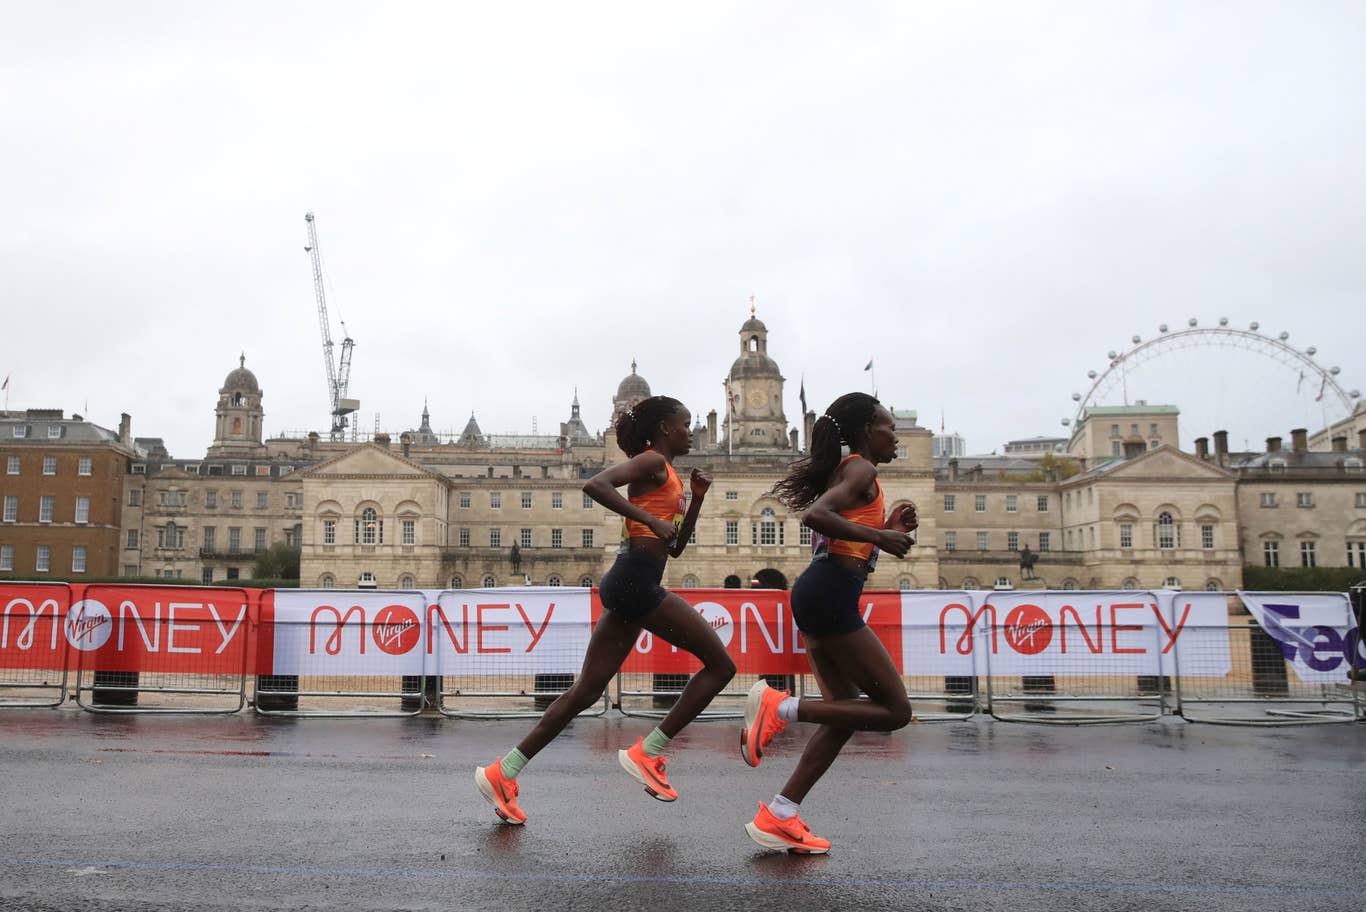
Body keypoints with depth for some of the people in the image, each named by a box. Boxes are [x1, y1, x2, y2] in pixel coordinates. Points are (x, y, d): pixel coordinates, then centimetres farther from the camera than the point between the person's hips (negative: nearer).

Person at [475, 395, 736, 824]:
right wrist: (650, 519, -21)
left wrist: (697, 498, 17)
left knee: (585, 692, 8)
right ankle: (647, 752, -2)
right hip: (636, 581, -10)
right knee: (720, 663, -3)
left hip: (627, 584, 10)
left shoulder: (664, 474, 25)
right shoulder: (652, 462, -3)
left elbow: (675, 547, 27)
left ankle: (503, 772, 8)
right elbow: (595, 484, -20)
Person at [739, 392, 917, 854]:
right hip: (831, 595, -10)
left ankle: (778, 817, 11)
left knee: (847, 710, 13)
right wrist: (881, 537, -18)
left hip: (817, 593, 10)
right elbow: (815, 515, -23)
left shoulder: (846, 470, 24)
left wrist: (887, 529, 17)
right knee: (895, 710, -5)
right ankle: (781, 707, -12)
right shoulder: (861, 468, -5)